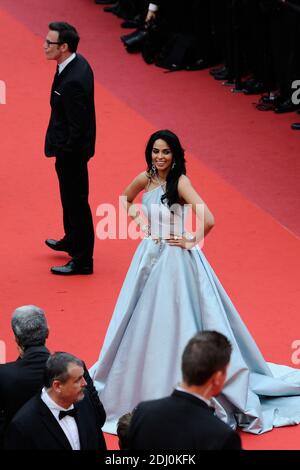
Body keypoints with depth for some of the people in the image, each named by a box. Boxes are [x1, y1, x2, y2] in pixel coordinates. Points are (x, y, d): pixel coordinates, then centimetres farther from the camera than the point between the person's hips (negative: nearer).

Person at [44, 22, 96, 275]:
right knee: (70, 197, 27)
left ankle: (82, 261, 17)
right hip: (71, 148, 10)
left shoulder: (73, 82, -33)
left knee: (76, 202, 4)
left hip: (72, 150, -10)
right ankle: (72, 241, 48)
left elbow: (76, 126, -27)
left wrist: (64, 155, -17)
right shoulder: (78, 62, -3)